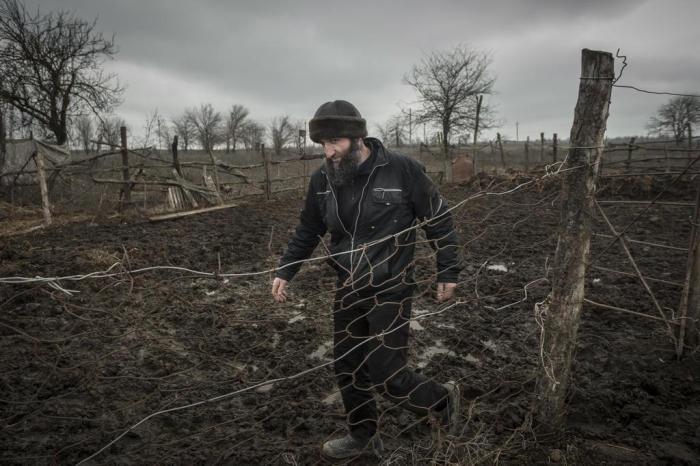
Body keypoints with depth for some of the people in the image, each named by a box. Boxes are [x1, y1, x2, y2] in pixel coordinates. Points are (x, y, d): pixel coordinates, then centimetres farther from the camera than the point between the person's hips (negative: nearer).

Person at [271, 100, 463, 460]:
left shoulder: (402, 170, -15)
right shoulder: (322, 179, -2)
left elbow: (438, 220, -5)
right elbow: (307, 230, 12)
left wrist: (448, 272, -2)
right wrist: (285, 271, 5)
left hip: (390, 290, -5)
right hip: (347, 290, 5)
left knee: (386, 376, -5)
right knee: (347, 368, 14)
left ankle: (443, 400, 25)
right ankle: (362, 436, 38)